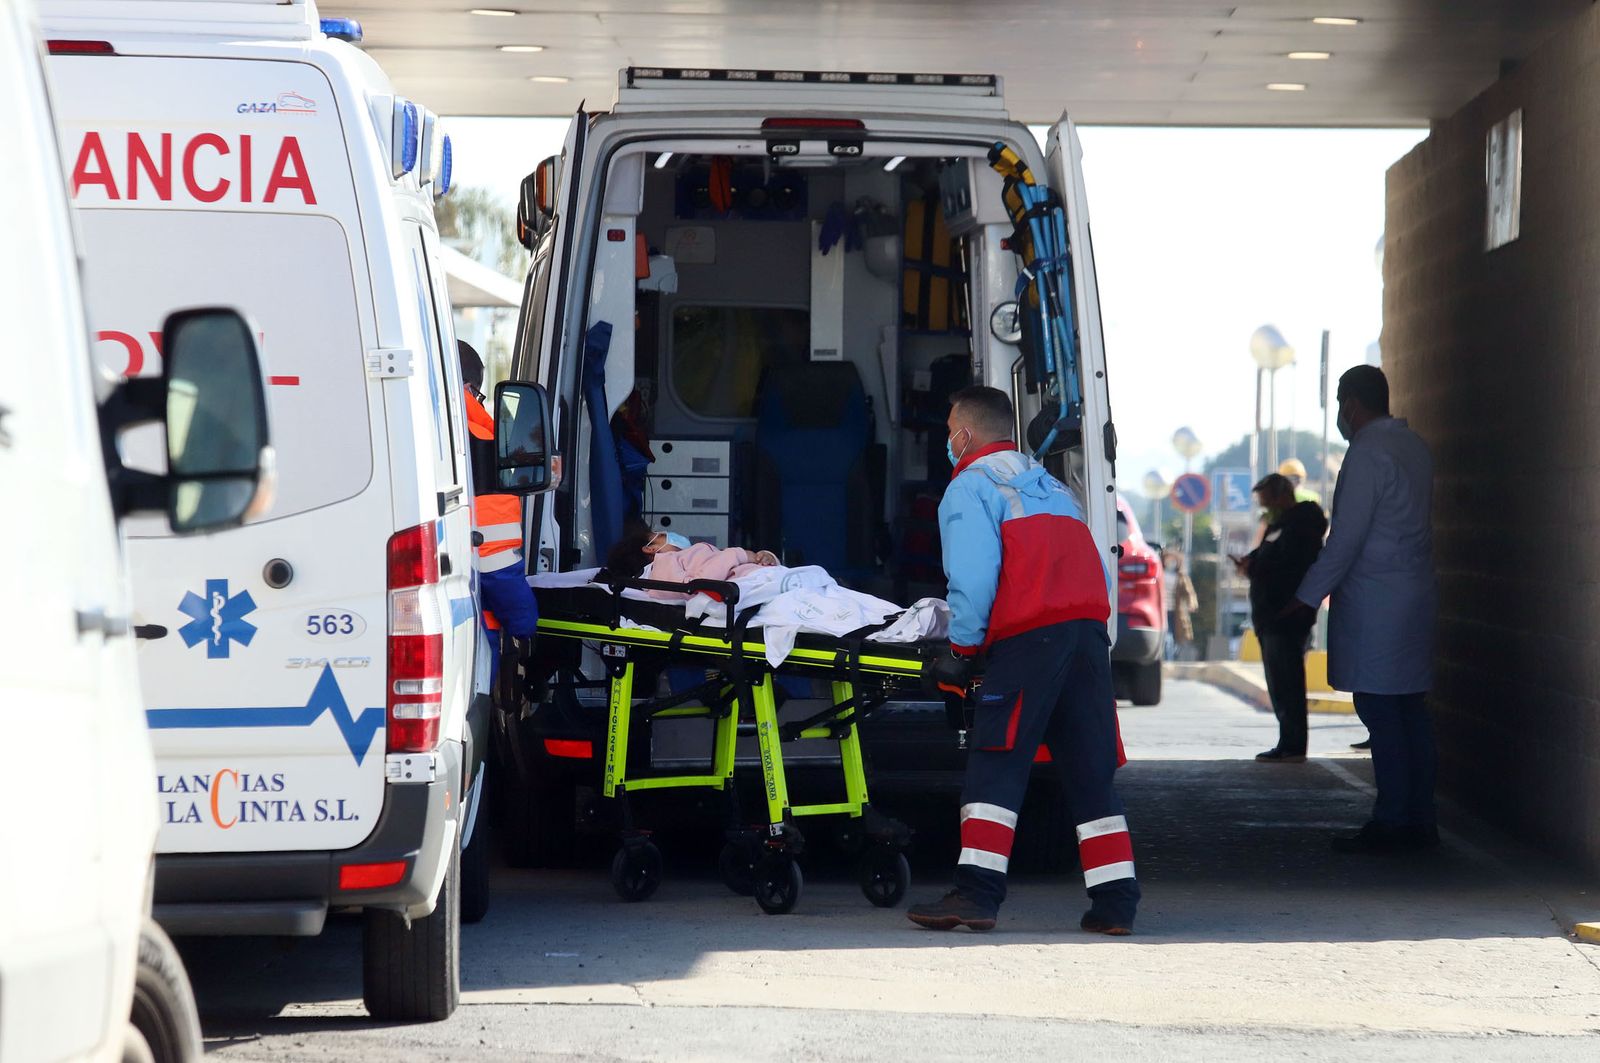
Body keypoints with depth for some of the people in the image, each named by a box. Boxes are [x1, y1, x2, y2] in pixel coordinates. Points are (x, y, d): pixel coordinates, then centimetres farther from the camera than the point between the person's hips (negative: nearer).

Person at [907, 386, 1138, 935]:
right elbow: (1097, 571, 22)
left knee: (996, 765, -6)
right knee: (1090, 771, 7)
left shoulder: (969, 487, 7)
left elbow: (973, 577, -8)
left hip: (1029, 638, -6)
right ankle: (1116, 902, 3)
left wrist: (962, 651, 0)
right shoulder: (1049, 483, 29)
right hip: (1090, 630, 7)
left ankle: (977, 893, -14)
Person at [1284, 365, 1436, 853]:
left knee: (1380, 710, -6)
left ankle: (1390, 822, -7)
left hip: (1373, 602, -9)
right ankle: (1420, 818, 13)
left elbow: (1347, 535, -16)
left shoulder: (1367, 453, -14)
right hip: (1416, 595, 9)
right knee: (1411, 709, 10)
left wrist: (1308, 596, -10)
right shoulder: (1415, 447, 14)